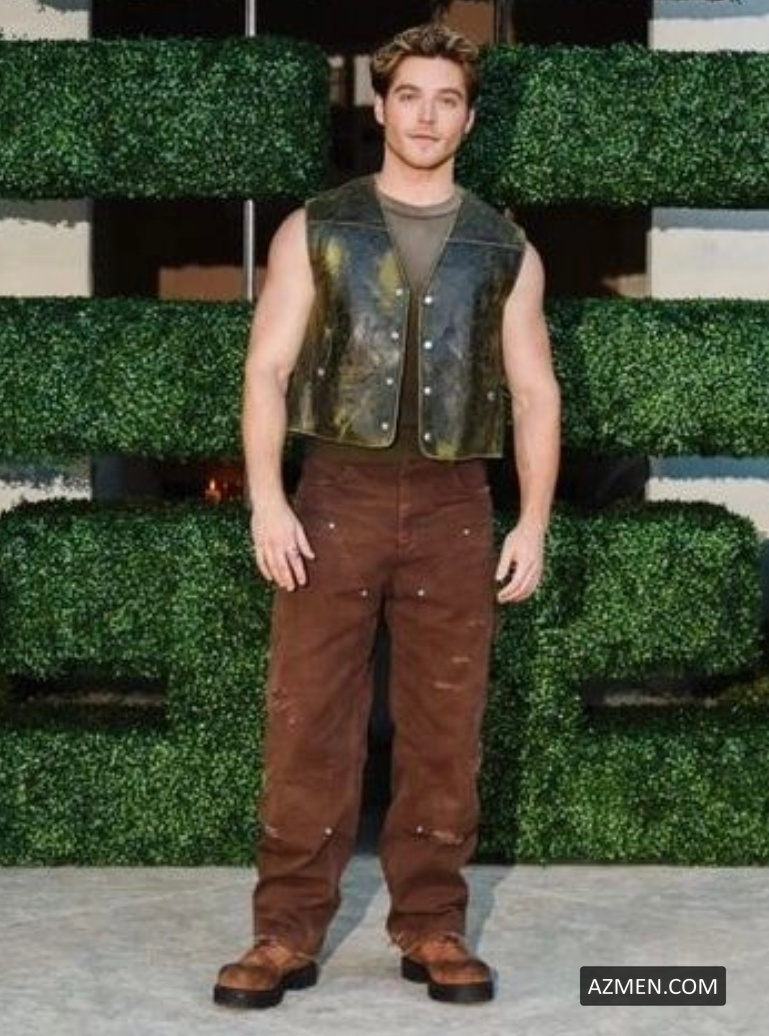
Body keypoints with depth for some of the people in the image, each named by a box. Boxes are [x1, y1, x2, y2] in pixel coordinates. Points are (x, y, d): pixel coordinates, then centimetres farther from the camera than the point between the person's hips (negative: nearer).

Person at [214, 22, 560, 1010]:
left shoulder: (505, 250, 9)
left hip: (454, 504, 1)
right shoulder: (315, 229, 5)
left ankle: (431, 927, 14)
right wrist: (266, 497, -10)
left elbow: (534, 392, 9)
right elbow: (268, 368, 1)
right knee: (308, 718, -2)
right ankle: (287, 932, 5)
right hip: (337, 492, -1)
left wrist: (532, 522, 0)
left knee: (444, 727, 4)